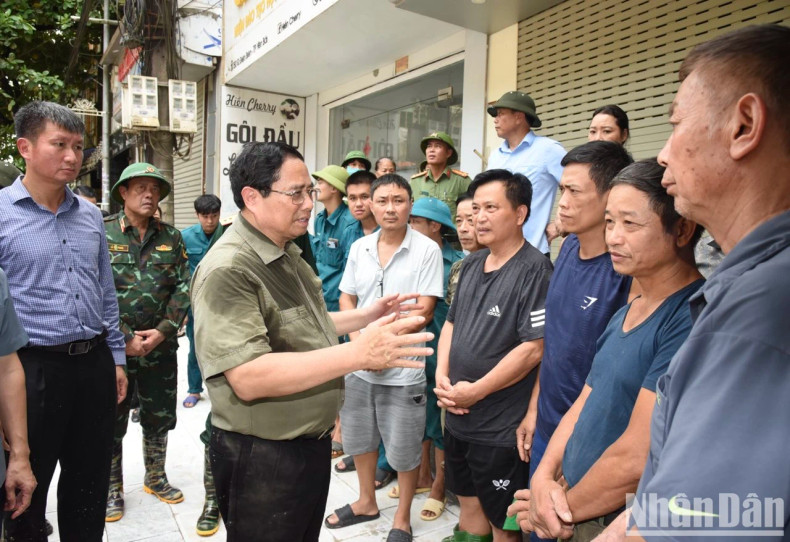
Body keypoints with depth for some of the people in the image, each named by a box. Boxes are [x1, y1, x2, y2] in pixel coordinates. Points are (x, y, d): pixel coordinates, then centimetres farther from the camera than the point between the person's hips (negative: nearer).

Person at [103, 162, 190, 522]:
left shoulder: (172, 237, 4)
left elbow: (183, 287, 0)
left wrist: (163, 330, -11)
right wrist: (124, 338, -15)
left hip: (161, 346, 3)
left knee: (159, 417, 15)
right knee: (112, 421, 9)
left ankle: (155, 478, 34)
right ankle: (113, 489, 26)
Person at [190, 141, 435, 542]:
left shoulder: (288, 254, 8)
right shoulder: (228, 269, -23)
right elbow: (248, 378, -31)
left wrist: (366, 315, 11)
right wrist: (357, 353, -35)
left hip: (311, 442, 9)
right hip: (261, 457, -9)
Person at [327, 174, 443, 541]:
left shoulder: (427, 250, -11)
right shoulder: (359, 248, 4)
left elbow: (423, 310, -14)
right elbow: (347, 299, 8)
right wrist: (358, 341, -9)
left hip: (402, 369, -5)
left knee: (404, 450, 10)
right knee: (359, 438, 21)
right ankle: (367, 501, 45)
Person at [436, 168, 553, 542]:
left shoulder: (534, 270, -18)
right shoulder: (471, 264, 7)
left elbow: (534, 348, -23)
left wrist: (475, 391, -17)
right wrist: (442, 377, -1)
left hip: (502, 426, -7)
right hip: (457, 415, 7)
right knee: (468, 502, 25)